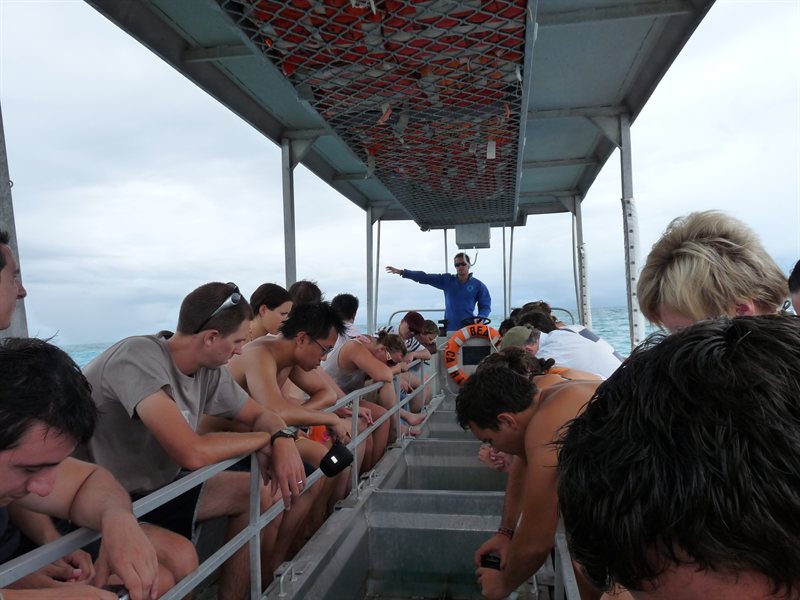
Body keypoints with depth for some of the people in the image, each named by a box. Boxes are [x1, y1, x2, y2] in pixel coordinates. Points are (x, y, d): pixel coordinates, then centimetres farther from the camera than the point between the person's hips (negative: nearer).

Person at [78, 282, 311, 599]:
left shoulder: (208, 369, -6)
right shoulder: (138, 358, -28)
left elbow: (260, 414, 6)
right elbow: (193, 453, -38)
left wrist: (284, 440, -18)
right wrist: (265, 439, -20)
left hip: (160, 484, 8)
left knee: (263, 494, 2)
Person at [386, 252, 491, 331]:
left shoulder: (478, 285, 5)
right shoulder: (447, 280, 8)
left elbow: (485, 306, 5)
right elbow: (425, 277, 4)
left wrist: (480, 318, -16)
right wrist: (402, 272, -3)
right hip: (449, 329, 2)